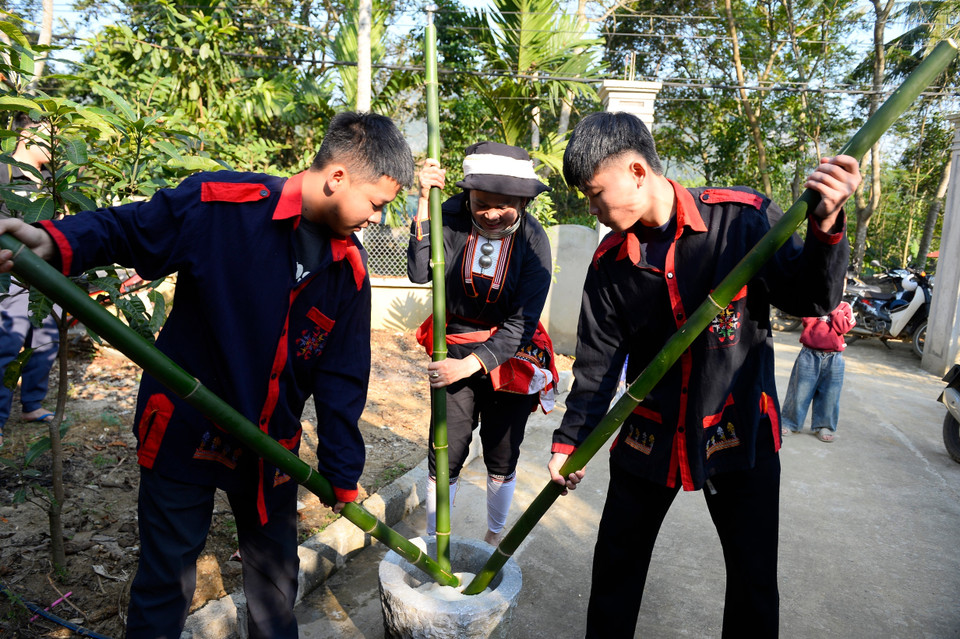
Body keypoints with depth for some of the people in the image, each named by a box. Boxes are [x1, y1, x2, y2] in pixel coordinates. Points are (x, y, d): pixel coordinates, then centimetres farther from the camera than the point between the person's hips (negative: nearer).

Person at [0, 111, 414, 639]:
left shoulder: (349, 269, -6)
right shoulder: (220, 202, -18)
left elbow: (342, 377, -2)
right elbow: (128, 229, -7)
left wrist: (341, 471, 1)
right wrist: (59, 242, -30)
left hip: (271, 446, 4)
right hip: (184, 429, -3)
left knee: (275, 570, 20)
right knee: (165, 578, 13)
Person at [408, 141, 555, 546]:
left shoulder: (532, 239, -15)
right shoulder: (453, 216, -12)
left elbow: (522, 323, -17)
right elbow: (419, 274, -25)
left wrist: (471, 364, -24)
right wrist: (425, 205, -30)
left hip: (509, 356, 0)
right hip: (454, 350, 1)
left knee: (502, 460, 13)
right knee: (445, 456, 3)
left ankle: (495, 536, 39)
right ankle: (433, 541, 28)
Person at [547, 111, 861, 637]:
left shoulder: (743, 217, -12)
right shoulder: (609, 262, -3)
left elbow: (810, 300, -10)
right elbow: (597, 362, 1)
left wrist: (824, 226, -28)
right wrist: (570, 440, -1)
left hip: (740, 431, -2)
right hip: (649, 434, 3)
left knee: (754, 580, 10)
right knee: (615, 565, 16)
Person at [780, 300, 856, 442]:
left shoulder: (844, 307, 7)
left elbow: (843, 327, -10)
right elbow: (807, 320, -14)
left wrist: (834, 309, -10)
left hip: (833, 358, 1)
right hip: (809, 355, -1)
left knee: (829, 393, 7)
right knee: (800, 389, 2)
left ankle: (825, 426, 22)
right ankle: (791, 423, 14)